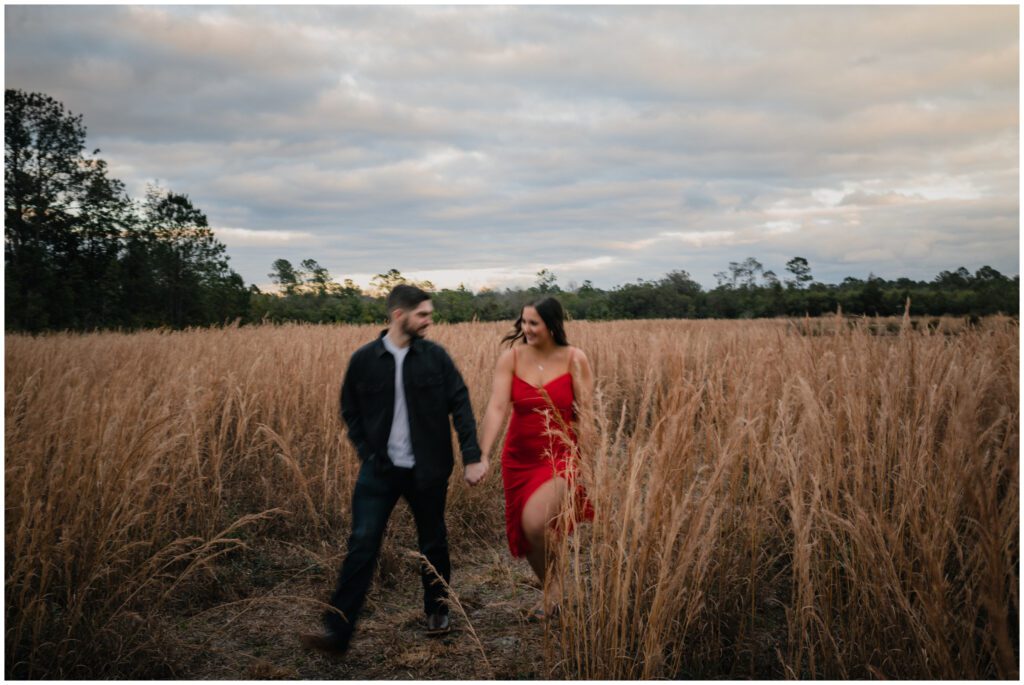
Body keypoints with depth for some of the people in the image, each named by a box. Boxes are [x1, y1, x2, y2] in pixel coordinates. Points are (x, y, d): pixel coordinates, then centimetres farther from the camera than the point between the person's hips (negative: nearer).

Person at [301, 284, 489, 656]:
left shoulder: (435, 356, -4)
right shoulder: (364, 359, -4)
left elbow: (460, 405, -6)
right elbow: (350, 410, 7)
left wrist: (473, 457, -13)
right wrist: (367, 454, -3)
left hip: (427, 471, 1)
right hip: (380, 470, 0)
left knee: (433, 543, 14)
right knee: (362, 546, -6)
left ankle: (437, 611, 36)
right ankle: (337, 630, -1)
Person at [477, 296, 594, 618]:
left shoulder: (574, 359, -10)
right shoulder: (511, 357, -7)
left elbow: (585, 415, -8)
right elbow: (497, 407, -16)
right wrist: (483, 456, -26)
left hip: (560, 456, -3)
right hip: (520, 458, 3)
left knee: (535, 523, -24)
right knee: (523, 533, 12)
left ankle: (554, 582, 9)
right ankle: (551, 591, 41)